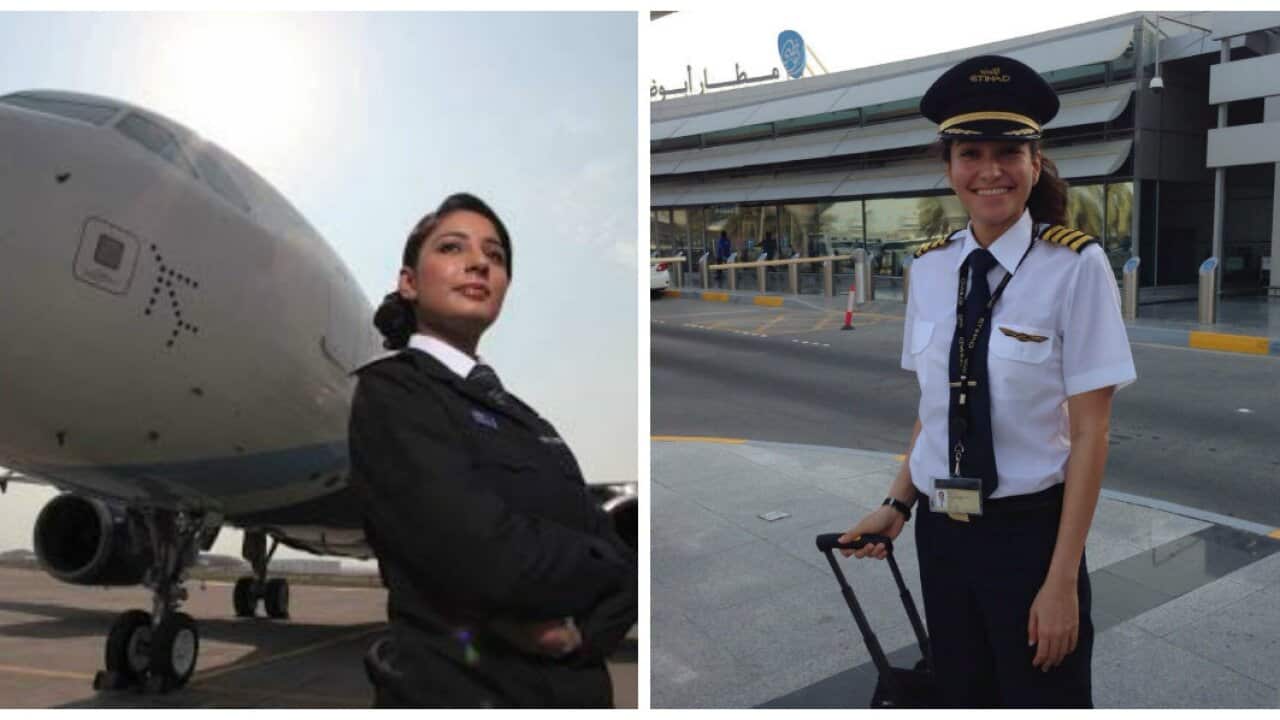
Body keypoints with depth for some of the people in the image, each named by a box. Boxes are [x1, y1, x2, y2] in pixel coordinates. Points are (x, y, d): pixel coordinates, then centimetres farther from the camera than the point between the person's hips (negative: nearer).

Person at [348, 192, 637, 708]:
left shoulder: (519, 414, 11)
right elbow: (489, 559, -24)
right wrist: (604, 567, -7)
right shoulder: (390, 393, -10)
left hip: (573, 687, 6)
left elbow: (616, 556, 3)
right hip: (460, 689, -6)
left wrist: (584, 628, -17)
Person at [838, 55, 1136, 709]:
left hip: (1029, 531, -4)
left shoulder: (1076, 266, -14)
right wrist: (897, 505, -1)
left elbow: (1090, 433, -14)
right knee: (961, 699, 20)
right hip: (938, 532, 5)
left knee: (1043, 698, 12)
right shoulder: (929, 267, 0)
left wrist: (1063, 580, -14)